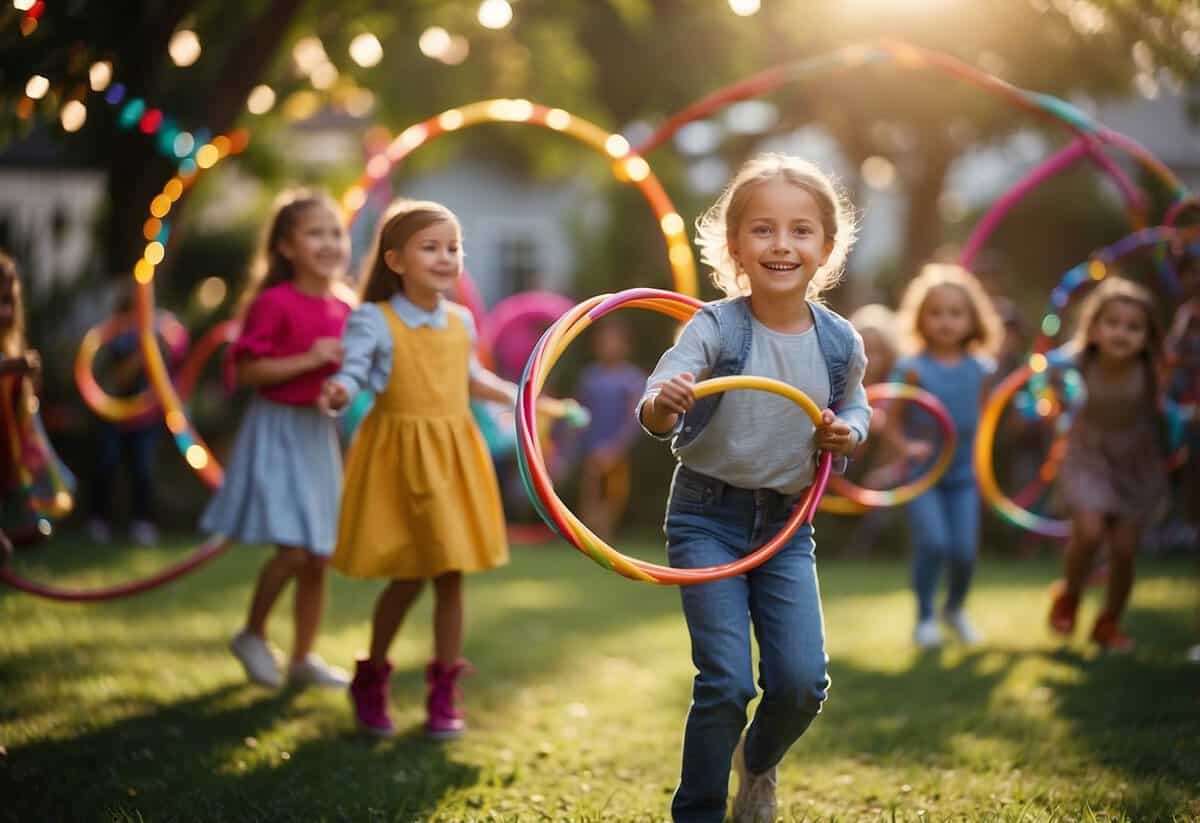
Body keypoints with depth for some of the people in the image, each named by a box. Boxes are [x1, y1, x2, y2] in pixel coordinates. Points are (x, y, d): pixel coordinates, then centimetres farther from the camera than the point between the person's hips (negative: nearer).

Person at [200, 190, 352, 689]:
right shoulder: (275, 303, -14)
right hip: (278, 429, -7)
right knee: (293, 549, -13)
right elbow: (246, 371, -18)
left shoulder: (342, 312, 6)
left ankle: (303, 657, 20)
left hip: (319, 432, 7)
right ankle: (252, 636, 11)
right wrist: (310, 359, -23)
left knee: (320, 556, 8)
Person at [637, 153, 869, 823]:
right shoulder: (715, 329, -15)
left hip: (787, 523, 3)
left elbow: (854, 401, 16)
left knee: (803, 683, -1)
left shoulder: (839, 342, -4)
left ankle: (758, 763, 33)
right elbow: (662, 407, -27)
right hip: (708, 516, -3)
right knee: (726, 682, -9)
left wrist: (850, 430, -7)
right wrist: (661, 406, -51)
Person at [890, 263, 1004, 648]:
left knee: (964, 551, -1)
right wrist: (906, 446, -25)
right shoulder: (913, 369, -10)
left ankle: (955, 609, 29)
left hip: (962, 474, 3)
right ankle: (924, 617, 4)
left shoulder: (979, 370, 0)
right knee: (933, 542, -17)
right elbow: (892, 421, -8)